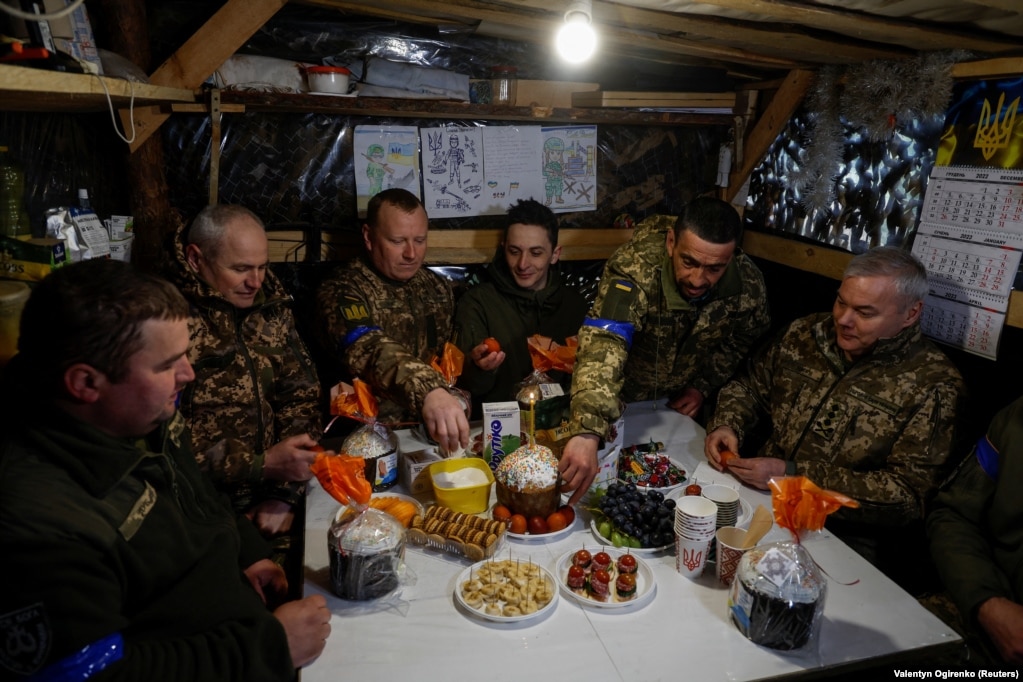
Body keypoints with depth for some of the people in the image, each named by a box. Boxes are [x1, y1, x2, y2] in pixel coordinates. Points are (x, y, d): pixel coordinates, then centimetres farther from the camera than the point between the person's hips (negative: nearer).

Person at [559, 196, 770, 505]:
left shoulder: (748, 284, -23)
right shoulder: (635, 269, -38)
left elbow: (744, 341, -1)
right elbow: (602, 343, -53)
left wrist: (704, 386, -7)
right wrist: (587, 433, -66)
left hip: (681, 404, 4)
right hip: (622, 400, -3)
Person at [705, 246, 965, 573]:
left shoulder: (933, 384, -9)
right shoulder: (806, 334, 5)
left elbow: (907, 494, -14)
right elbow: (751, 386, 17)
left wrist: (793, 474, -20)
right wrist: (727, 425, -6)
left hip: (846, 535, -5)